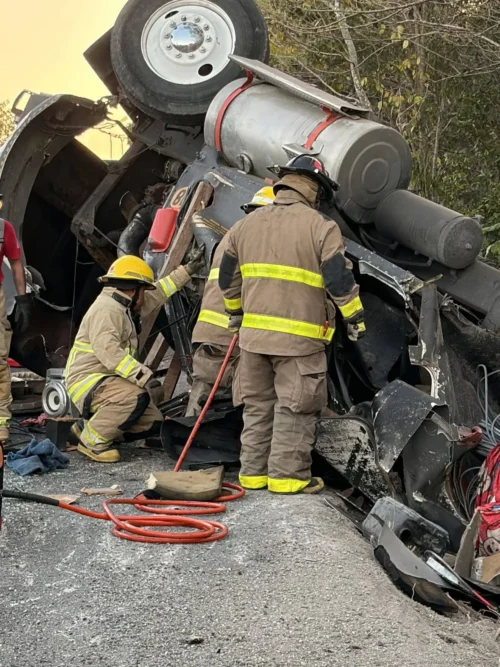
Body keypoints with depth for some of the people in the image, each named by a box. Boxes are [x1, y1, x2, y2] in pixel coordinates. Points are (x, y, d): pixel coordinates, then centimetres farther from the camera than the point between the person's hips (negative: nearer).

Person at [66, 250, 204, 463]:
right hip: (86, 382, -10)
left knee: (154, 423, 3)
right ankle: (92, 439, -17)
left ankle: (87, 426, 10)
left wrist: (188, 270, 31)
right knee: (136, 397, -35)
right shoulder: (106, 309, -17)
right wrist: (143, 375, -37)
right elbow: (108, 351, -31)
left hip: (107, 381, 10)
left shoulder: (125, 307, 15)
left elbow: (158, 292, 29)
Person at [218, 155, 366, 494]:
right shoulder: (321, 227, -7)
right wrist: (356, 318, 3)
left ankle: (253, 471, 20)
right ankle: (287, 475, 4)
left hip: (253, 331, 6)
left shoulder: (246, 225, 11)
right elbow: (340, 279, -10)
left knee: (257, 404, 15)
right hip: (300, 337, -5)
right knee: (294, 408, 2)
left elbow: (228, 276, 18)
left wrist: (236, 313, 31)